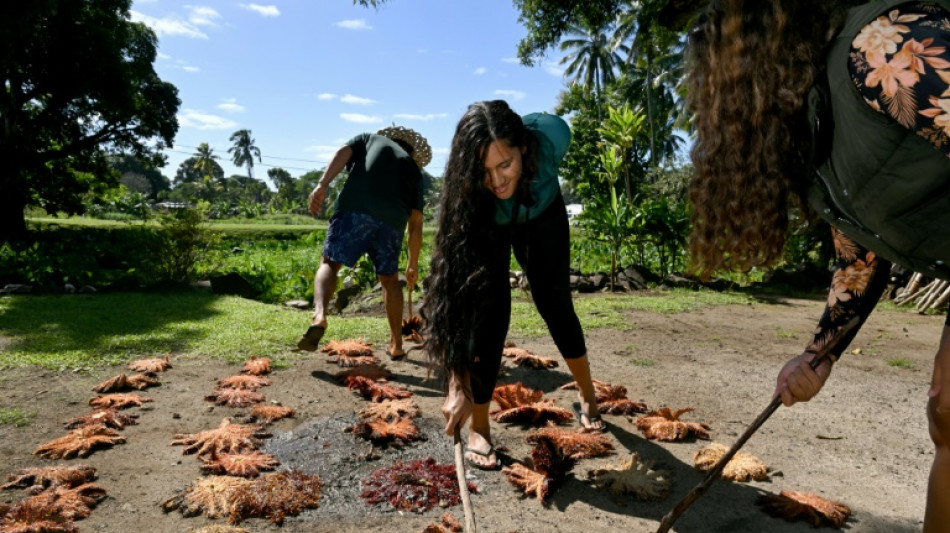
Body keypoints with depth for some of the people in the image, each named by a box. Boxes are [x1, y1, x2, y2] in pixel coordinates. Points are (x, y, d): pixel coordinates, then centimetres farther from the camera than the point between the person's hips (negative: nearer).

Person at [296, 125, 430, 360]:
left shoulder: (370, 138, 32)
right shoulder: (413, 168, 31)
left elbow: (343, 153, 8)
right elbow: (416, 223, 27)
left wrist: (322, 185, -4)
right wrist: (413, 265, 33)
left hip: (355, 210, -2)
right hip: (392, 220, 2)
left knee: (329, 263, 5)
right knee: (390, 280, 19)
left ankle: (319, 316, -24)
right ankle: (396, 345, 22)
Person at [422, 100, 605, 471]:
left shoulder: (552, 135, -39)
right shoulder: (467, 194, -41)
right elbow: (455, 286, -42)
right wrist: (457, 386, -46)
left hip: (543, 216, 2)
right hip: (487, 226, -2)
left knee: (554, 303, 4)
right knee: (489, 311, -16)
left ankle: (588, 399, 27)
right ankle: (479, 432, -3)